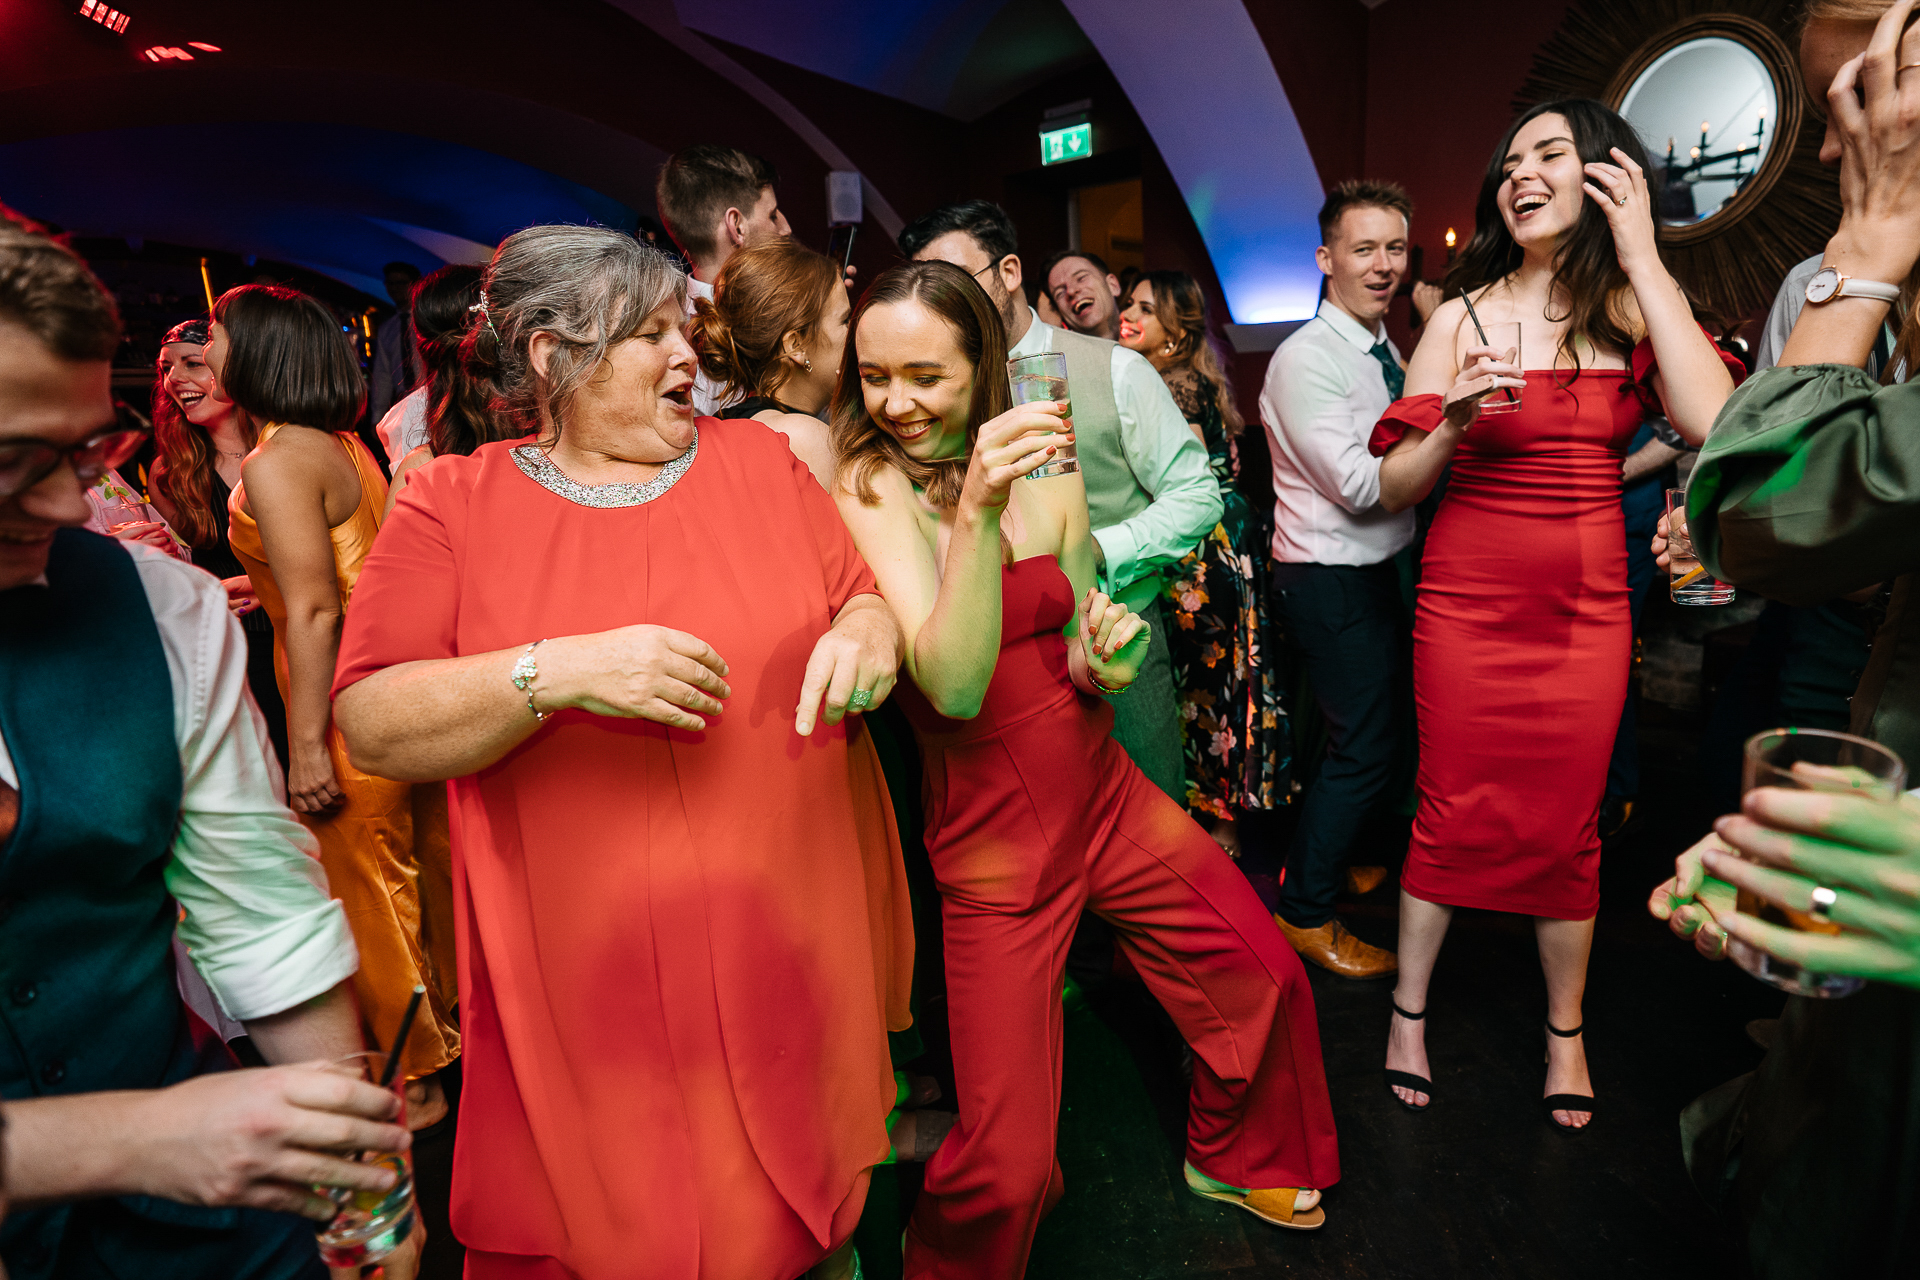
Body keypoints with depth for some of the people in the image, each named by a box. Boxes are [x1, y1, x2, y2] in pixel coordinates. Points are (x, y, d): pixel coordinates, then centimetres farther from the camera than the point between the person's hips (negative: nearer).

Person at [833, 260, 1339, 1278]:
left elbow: (1078, 655, 10)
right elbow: (955, 686, -25)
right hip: (990, 839, -5)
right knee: (1006, 1163, -5)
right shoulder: (867, 491, -13)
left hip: (1107, 800, 5)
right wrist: (975, 510, -36)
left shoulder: (1050, 479, 1)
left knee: (1266, 982, 15)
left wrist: (1101, 662, -13)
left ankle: (1231, 1157, 46)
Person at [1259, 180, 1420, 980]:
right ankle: (1305, 911, 16)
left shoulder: (1385, 351, 12)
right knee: (1362, 747, -2)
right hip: (1332, 583, -9)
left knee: (1380, 727, 21)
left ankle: (1324, 861, 42)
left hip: (1375, 571, 9)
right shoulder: (1306, 359, -17)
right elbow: (1358, 483, -23)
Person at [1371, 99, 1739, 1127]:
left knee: (1569, 826, 9)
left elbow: (1715, 425, -15)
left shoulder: (1639, 305, 4)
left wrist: (1642, 259, -10)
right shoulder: (1465, 315, -1)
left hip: (1588, 608, 2)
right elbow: (1394, 486, -2)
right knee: (1452, 812, 5)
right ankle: (1409, 1010, 24)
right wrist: (1454, 424, -23)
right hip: (1468, 604, -1)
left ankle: (1564, 1030, 31)